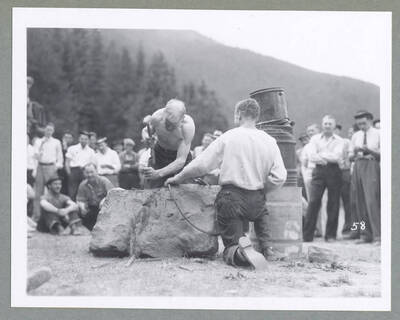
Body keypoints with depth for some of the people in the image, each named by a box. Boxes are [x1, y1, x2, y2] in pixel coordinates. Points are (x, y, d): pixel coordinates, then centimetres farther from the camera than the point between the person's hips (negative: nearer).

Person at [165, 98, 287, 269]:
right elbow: (279, 177, -4)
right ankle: (265, 246, 19)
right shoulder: (270, 142, 0)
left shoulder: (228, 137, -6)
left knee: (231, 249, 4)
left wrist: (178, 178, 10)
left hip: (231, 198, -3)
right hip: (256, 201, 3)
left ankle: (241, 251, -32)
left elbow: (200, 165, -5)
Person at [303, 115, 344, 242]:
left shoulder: (339, 141, 8)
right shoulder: (315, 139, 12)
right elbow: (312, 156, 0)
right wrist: (329, 158, -10)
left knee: (333, 204, 0)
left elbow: (336, 157, -7)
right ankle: (307, 235, -6)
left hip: (334, 171, 0)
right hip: (319, 171, 0)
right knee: (313, 202, -8)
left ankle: (330, 235, 9)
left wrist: (320, 155, -5)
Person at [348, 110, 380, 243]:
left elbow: (382, 154, -3)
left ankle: (377, 235, -15)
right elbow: (350, 156, 20)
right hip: (358, 166, 5)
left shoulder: (378, 134, 4)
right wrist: (355, 153, -2)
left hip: (371, 166, -5)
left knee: (371, 201, -15)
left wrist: (368, 150, -15)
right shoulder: (356, 136, 18)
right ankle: (365, 234, 7)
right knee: (359, 202, 2)